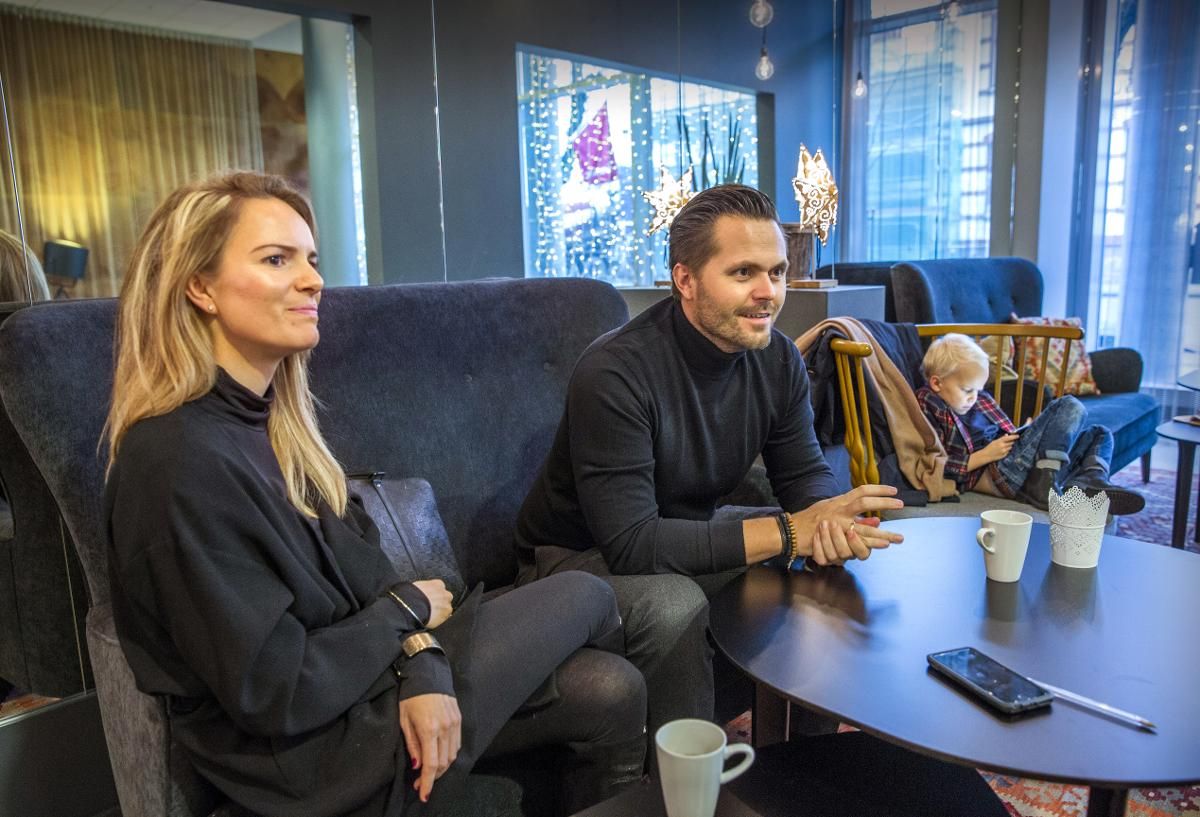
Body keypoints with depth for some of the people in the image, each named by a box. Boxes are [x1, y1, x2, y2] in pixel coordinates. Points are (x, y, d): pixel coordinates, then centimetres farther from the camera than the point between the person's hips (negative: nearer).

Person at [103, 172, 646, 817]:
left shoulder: (272, 416, 2)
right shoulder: (180, 462, -26)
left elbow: (361, 571, 3)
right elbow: (277, 695, -24)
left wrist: (421, 665, -14)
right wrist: (408, 611, -9)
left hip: (359, 682, 7)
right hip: (313, 760, -7)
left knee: (611, 690, 0)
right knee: (582, 598, 0)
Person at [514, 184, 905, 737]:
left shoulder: (777, 359, -9)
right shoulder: (614, 373, -31)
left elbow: (806, 474, 0)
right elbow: (631, 545, -34)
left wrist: (831, 522, -26)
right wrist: (789, 531, -32)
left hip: (690, 540, 7)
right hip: (579, 557, -6)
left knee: (823, 571, -8)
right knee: (673, 605, -35)